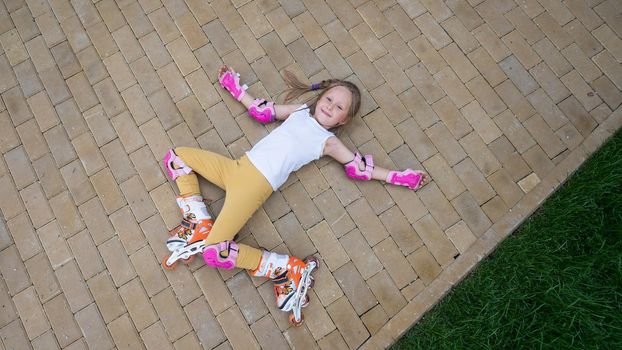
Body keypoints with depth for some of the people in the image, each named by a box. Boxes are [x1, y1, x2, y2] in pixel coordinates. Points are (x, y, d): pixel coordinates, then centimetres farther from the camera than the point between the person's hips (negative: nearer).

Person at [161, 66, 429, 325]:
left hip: (256, 185, -6)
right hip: (237, 167, 6)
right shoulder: (299, 111, 15)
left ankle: (288, 269, -4)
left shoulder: (328, 142, 3)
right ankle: (200, 224, 2)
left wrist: (397, 177, 5)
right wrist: (237, 90, 30)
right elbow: (262, 111, 25)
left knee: (215, 253, -18)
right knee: (176, 156, 7)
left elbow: (360, 168, 8)